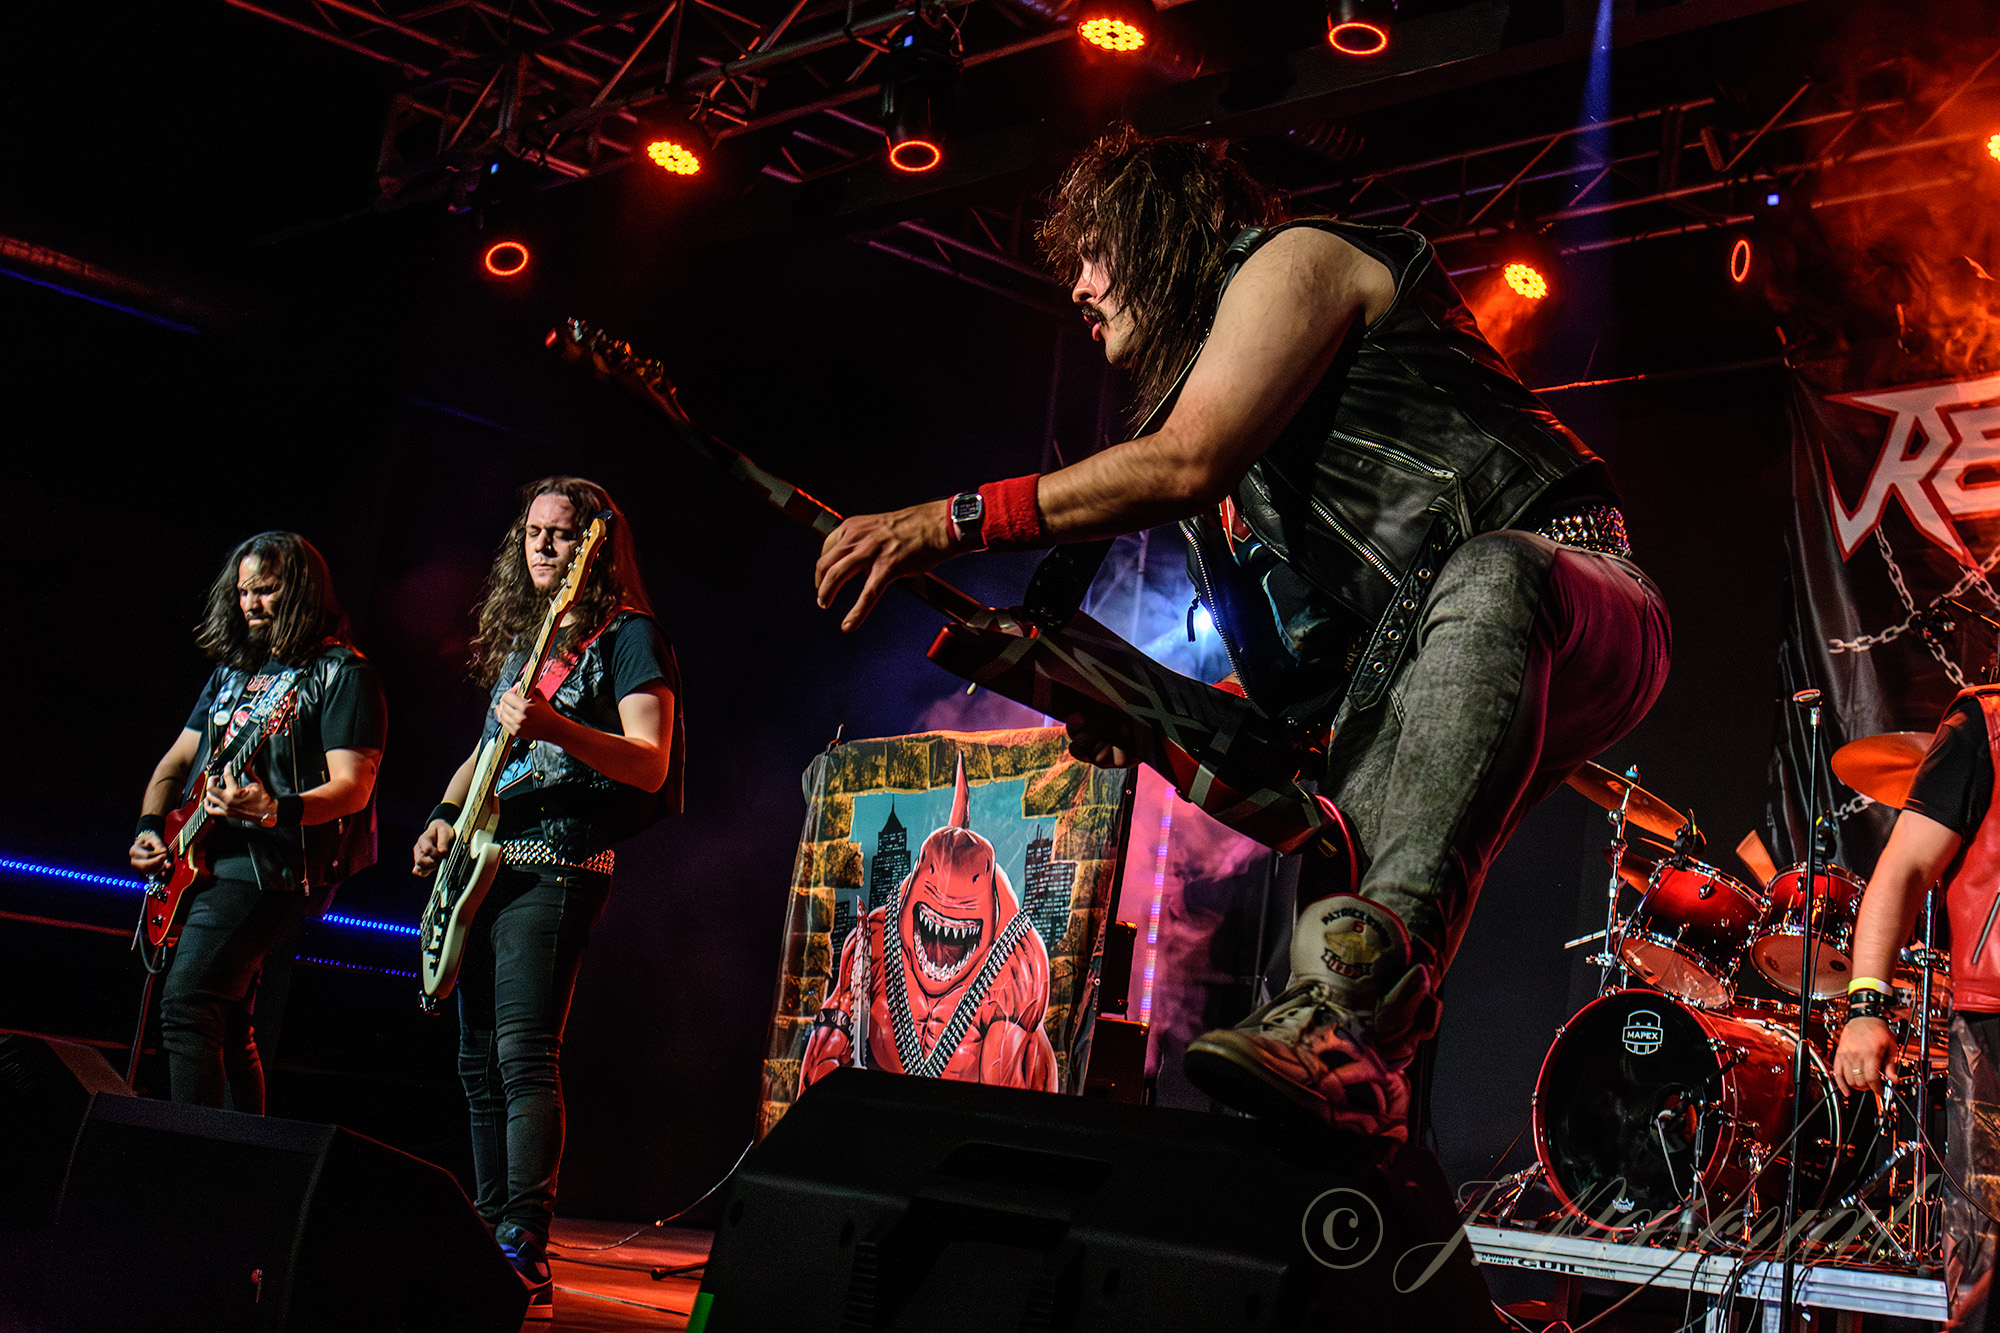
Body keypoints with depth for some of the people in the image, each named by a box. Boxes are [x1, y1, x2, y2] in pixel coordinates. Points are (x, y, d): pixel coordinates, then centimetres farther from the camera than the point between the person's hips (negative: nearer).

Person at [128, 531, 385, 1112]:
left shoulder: (342, 673, -5)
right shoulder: (232, 670, 19)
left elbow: (352, 787, -14)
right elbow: (176, 761, 24)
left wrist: (277, 810, -32)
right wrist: (150, 827, 6)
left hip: (270, 864, -8)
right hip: (200, 862, 8)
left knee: (187, 1004, -21)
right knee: (228, 1035, 9)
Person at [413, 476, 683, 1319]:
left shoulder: (627, 635, -4)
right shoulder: (518, 634, 20)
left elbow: (650, 765, -15)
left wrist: (554, 728, -30)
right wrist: (445, 816, 12)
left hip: (556, 869, -8)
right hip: (482, 867, 8)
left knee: (524, 1057, -18)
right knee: (479, 1063, 10)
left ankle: (526, 1257, -18)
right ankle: (489, 1236, 18)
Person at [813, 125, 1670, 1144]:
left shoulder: (1293, 258, 2)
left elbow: (1186, 465, -17)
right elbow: (1308, 665, 22)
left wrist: (951, 521, -16)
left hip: (1568, 593, -10)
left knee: (1483, 579, -42)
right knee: (1331, 886, -11)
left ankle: (1364, 990, -55)